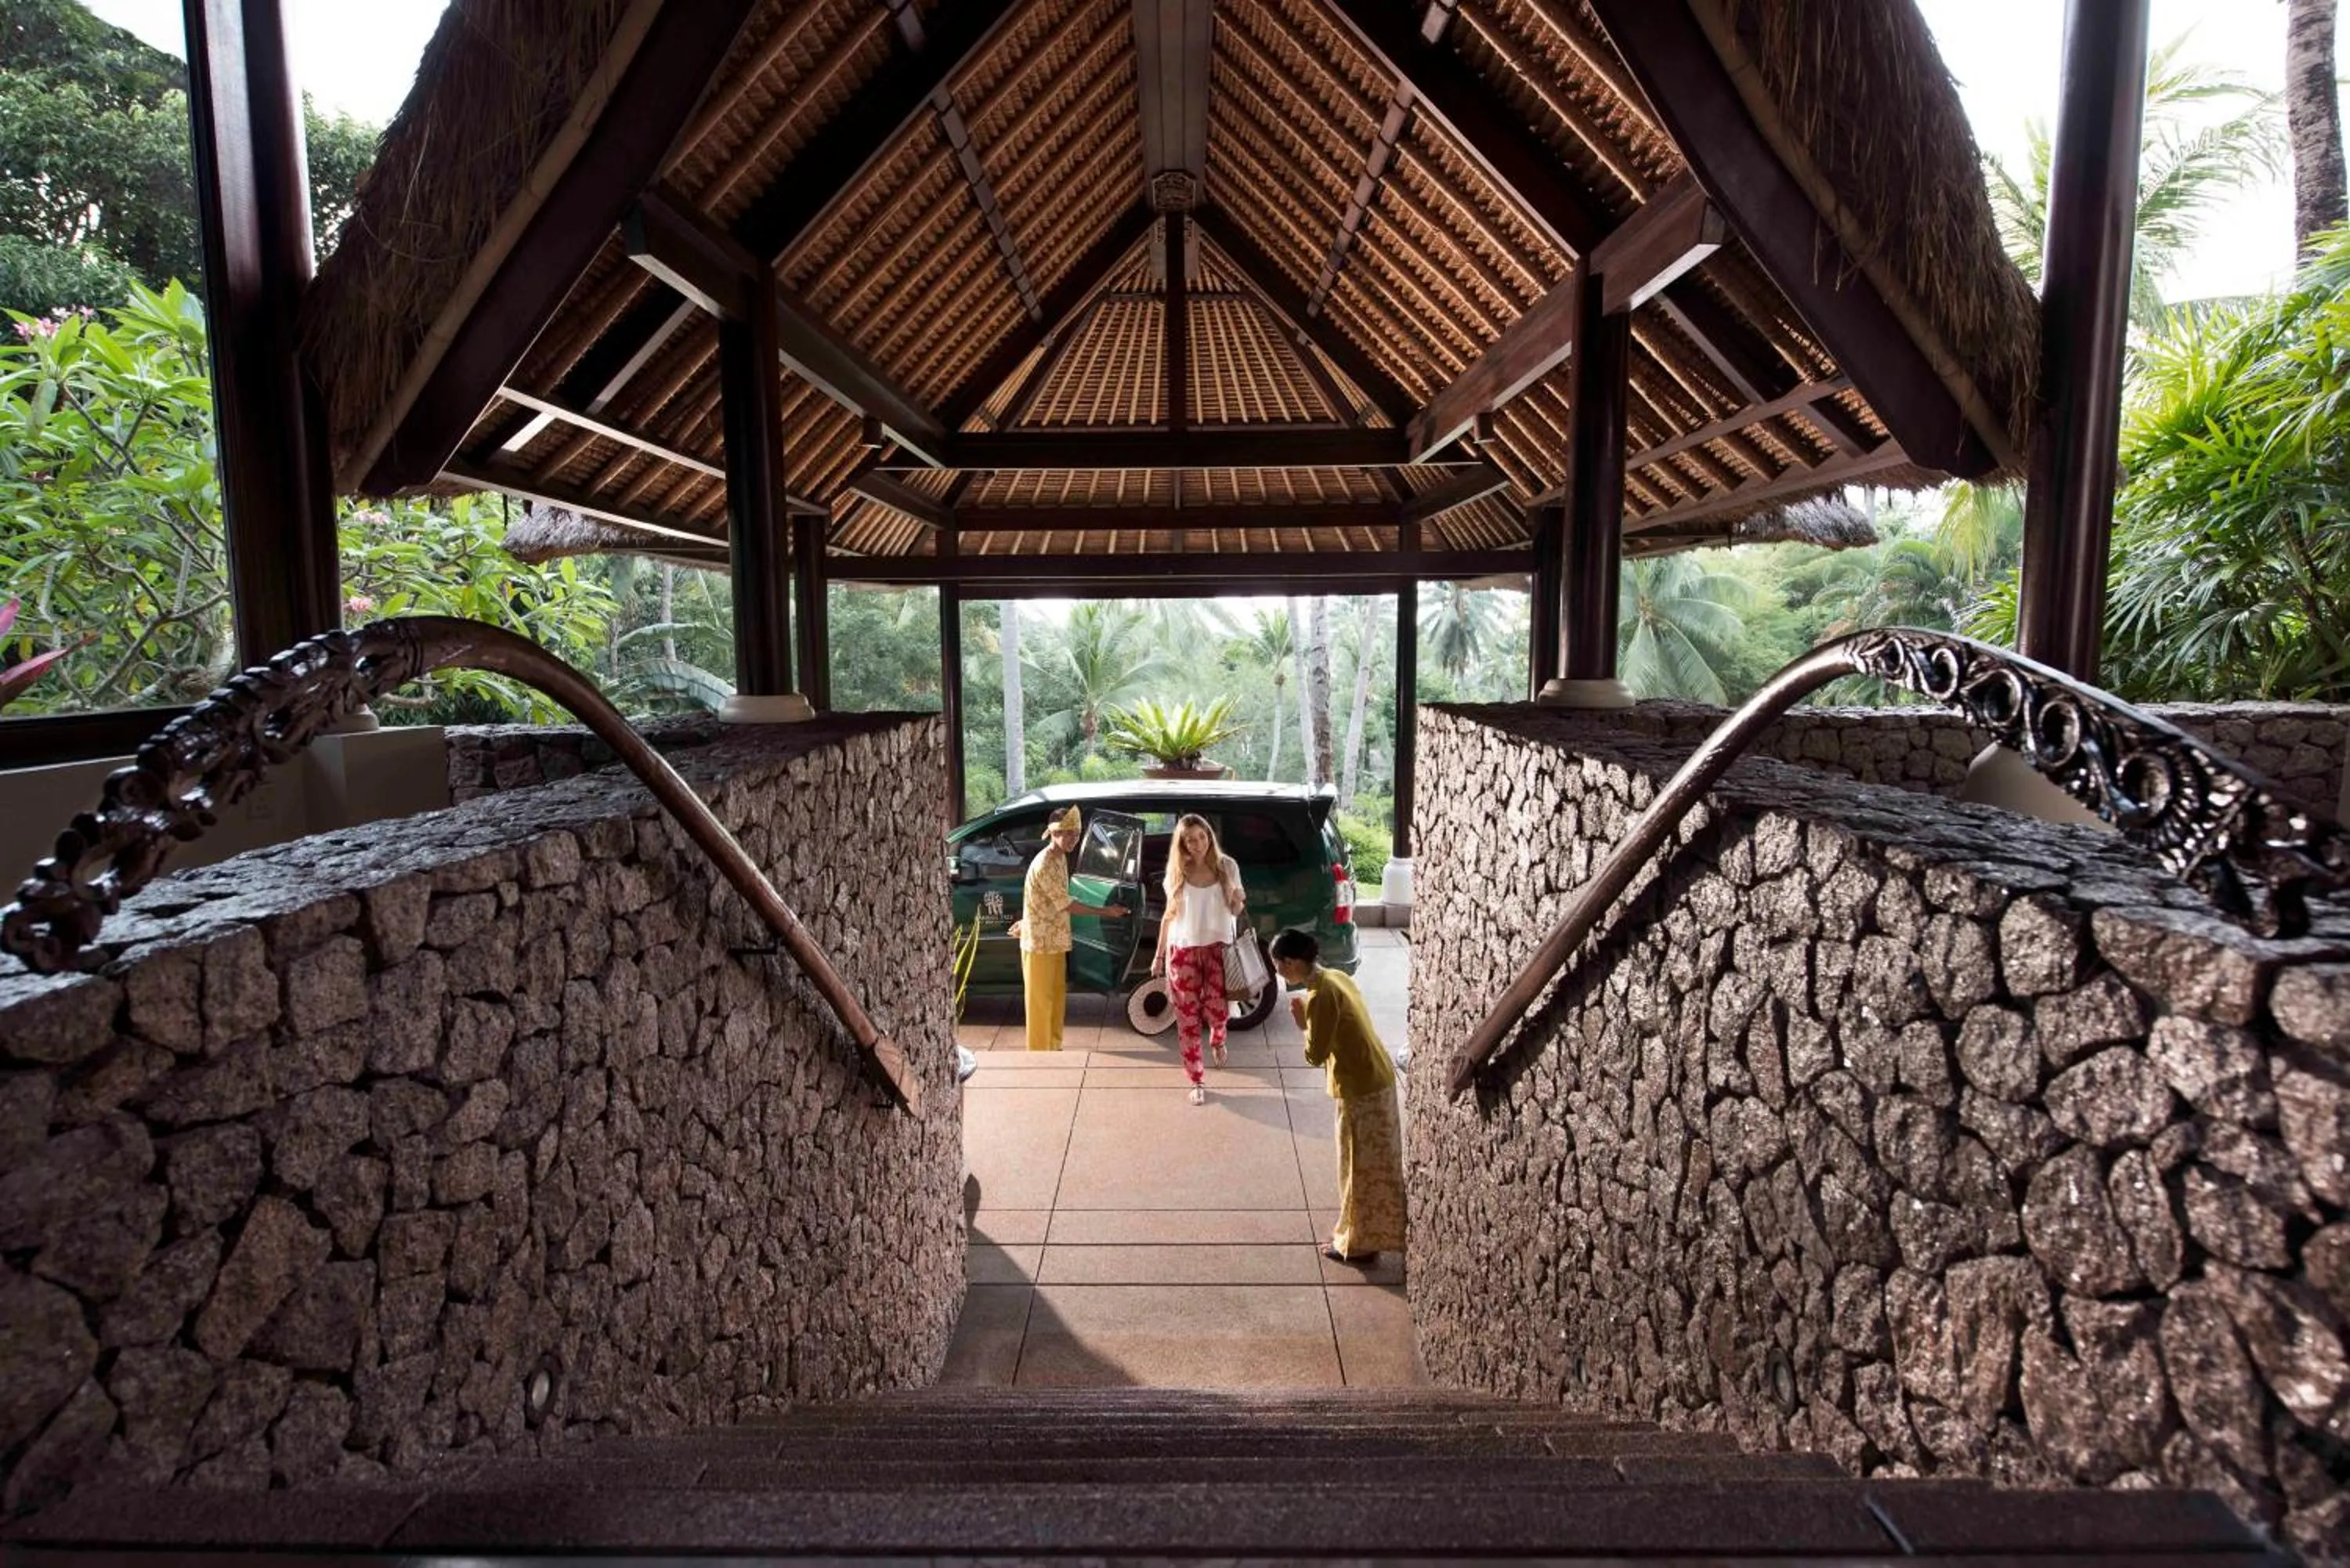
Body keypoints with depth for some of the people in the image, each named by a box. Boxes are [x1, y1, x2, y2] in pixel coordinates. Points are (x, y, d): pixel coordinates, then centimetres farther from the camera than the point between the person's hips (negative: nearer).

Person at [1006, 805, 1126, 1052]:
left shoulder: (1060, 858, 6)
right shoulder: (1044, 865, -24)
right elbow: (1067, 905, -22)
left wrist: (1026, 921, 21)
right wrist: (1105, 911, -19)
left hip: (1056, 941, 9)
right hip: (1040, 943, -9)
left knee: (1057, 997, 16)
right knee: (1040, 1001, 1)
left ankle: (1053, 1048, 29)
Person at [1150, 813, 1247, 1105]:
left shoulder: (1227, 866, -3)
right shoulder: (1177, 871, -2)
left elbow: (1235, 911, 4)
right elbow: (1170, 915, 6)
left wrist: (1238, 902, -20)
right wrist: (1159, 954, 7)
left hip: (1218, 949, 0)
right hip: (1183, 951, 0)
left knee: (1218, 1010, -3)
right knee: (1188, 1018, 1)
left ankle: (1217, 1041, 36)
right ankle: (1196, 1082, 13)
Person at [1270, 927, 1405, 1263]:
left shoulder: (1320, 995, -22)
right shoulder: (1335, 977, 6)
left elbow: (1315, 1056, -18)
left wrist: (1303, 1023, -5)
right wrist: (1310, 1019, 5)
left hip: (1361, 1089, -9)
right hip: (1376, 1079, 9)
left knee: (1358, 1166, 6)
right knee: (1373, 1164, 21)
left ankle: (1358, 1244, 21)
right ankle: (1371, 1234, 35)